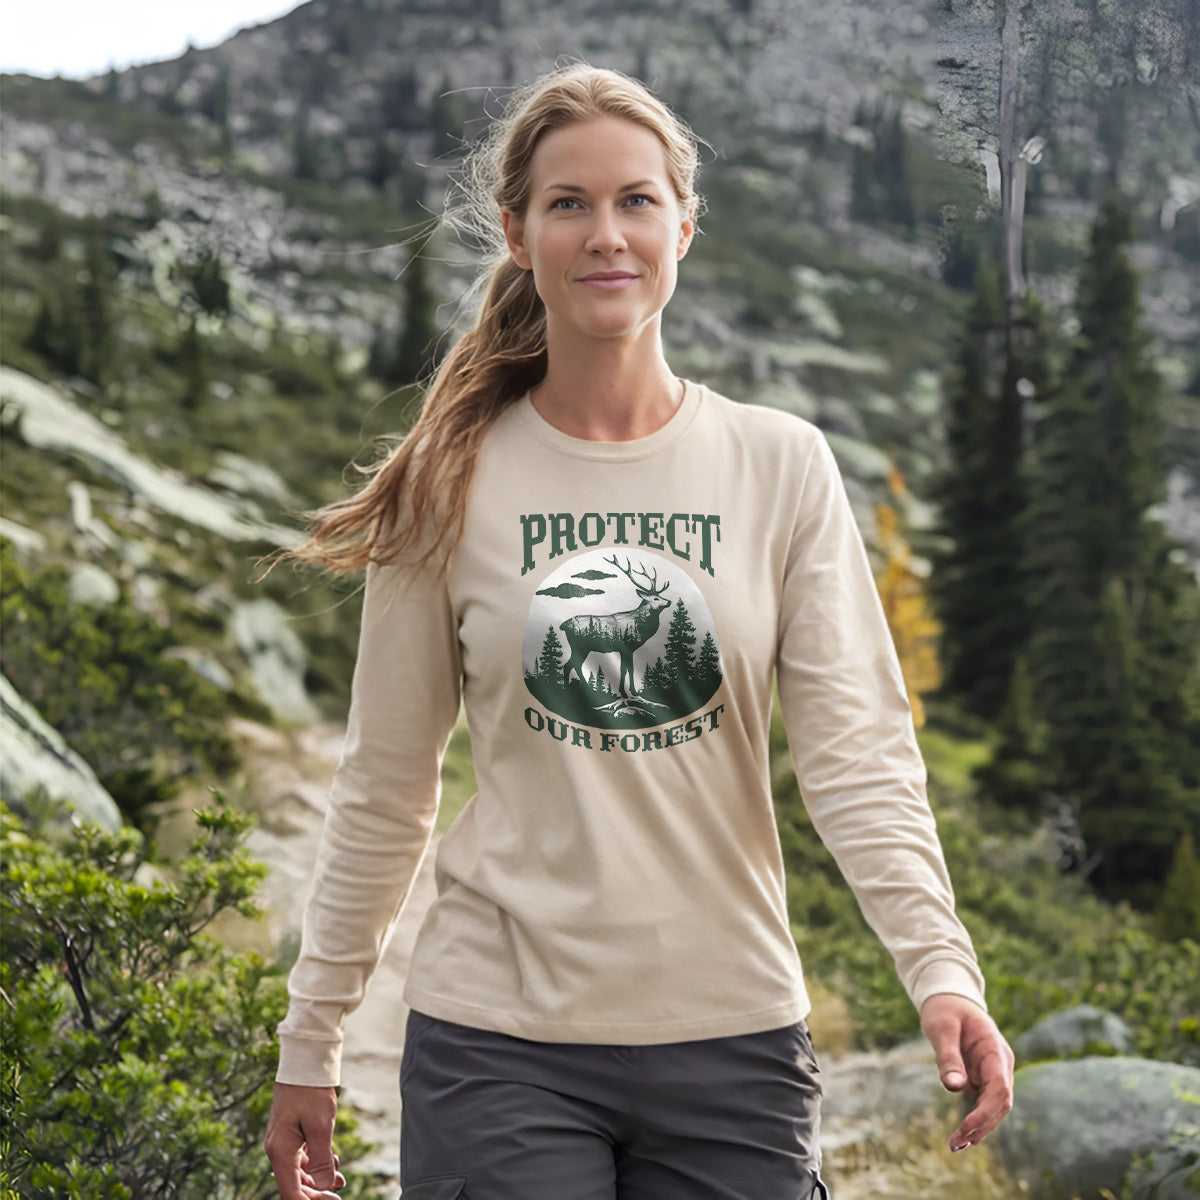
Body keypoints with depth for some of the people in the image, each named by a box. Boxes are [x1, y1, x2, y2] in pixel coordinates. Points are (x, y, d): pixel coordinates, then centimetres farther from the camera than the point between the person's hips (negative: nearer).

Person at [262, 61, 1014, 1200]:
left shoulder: (782, 467, 1)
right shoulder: (451, 487, 0)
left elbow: (857, 745, -6)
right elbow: (383, 787, 4)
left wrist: (941, 969, -20)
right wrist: (307, 1047, 6)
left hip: (733, 1033, 1)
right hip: (499, 1035, -1)